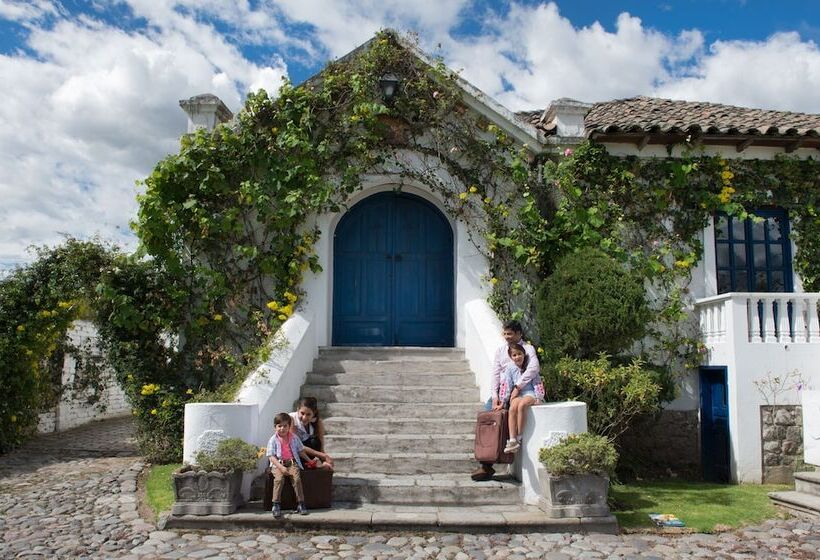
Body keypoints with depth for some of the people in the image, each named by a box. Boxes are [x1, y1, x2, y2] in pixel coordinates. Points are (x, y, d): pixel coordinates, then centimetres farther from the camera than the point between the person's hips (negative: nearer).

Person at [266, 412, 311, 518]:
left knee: (297, 478, -25)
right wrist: (281, 467, -18)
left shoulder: (294, 438, 10)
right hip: (278, 464, -2)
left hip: (292, 463, 2)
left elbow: (301, 451, 19)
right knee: (279, 479, -31)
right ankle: (276, 505, -23)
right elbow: (271, 456, -7)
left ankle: (300, 504, -16)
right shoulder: (273, 440, -1)